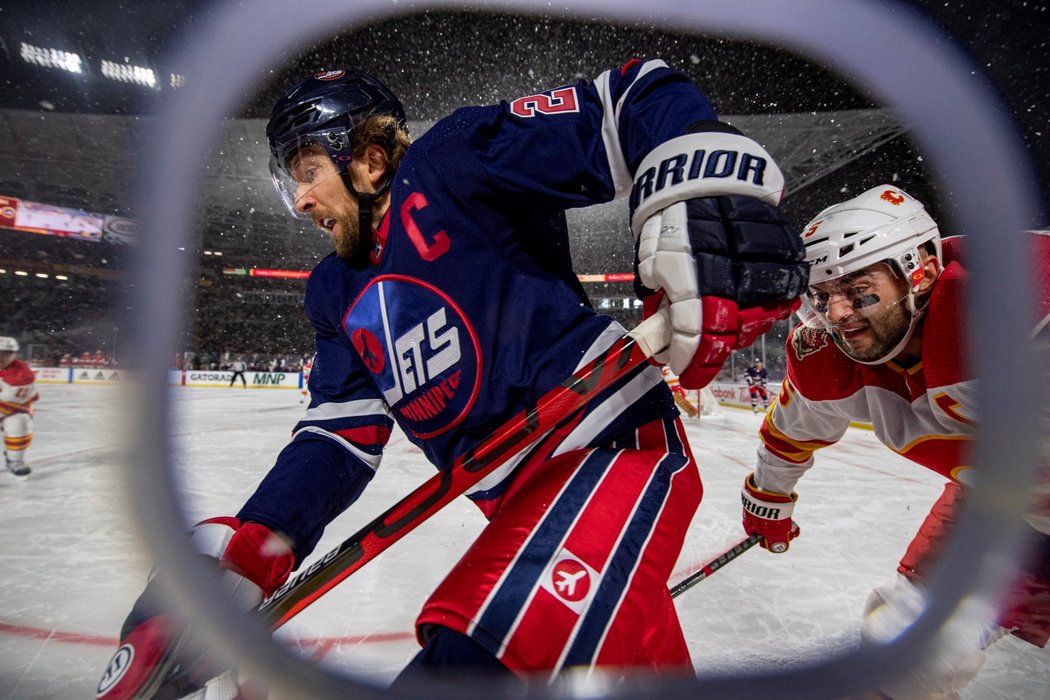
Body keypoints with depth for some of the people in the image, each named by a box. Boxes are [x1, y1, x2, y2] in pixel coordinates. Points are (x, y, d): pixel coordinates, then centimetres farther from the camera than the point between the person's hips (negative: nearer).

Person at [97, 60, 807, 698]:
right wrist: (238, 553, -1)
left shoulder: (454, 161, -5)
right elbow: (340, 437, 11)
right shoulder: (338, 295, 18)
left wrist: (711, 215, -27)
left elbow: (637, 101, -10)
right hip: (526, 505, 8)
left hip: (614, 450, -8)